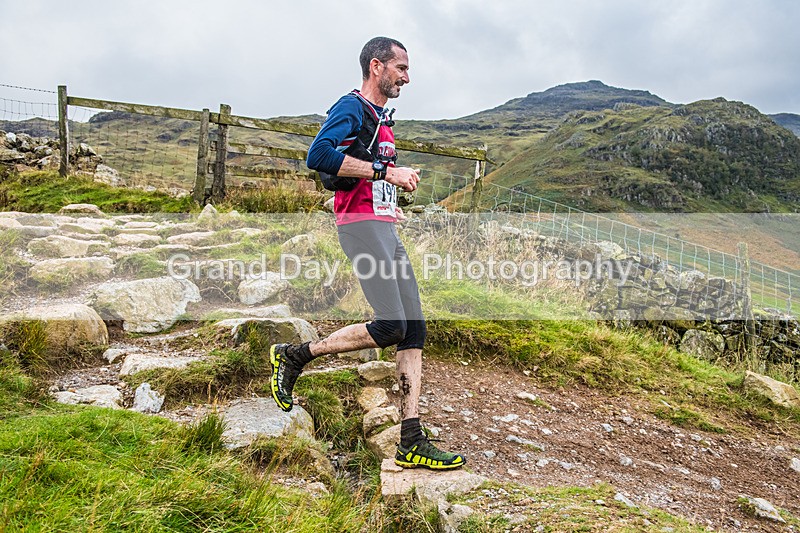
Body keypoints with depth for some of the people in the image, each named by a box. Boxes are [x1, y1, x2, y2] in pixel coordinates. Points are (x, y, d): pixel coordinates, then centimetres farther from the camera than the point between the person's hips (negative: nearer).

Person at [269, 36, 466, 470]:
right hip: (361, 224, -9)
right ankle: (292, 356, 2)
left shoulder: (382, 117, 26)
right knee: (391, 326, -17)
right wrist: (385, 171, -20)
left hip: (385, 230, 9)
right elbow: (319, 156, -21)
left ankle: (411, 444, 2)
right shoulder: (352, 107, -3)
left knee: (414, 329, 0)